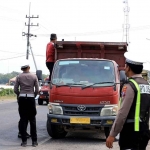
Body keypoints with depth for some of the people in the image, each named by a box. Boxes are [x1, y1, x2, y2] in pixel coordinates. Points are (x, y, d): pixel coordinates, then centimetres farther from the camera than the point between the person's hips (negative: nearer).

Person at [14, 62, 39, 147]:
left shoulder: (19, 77, 2)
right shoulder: (34, 76, 1)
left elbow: (15, 90, 0)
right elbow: (37, 90, 0)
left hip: (22, 99, 0)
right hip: (31, 99, 0)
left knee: (23, 120, 4)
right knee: (32, 120, 6)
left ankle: (24, 141, 2)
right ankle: (34, 141, 6)